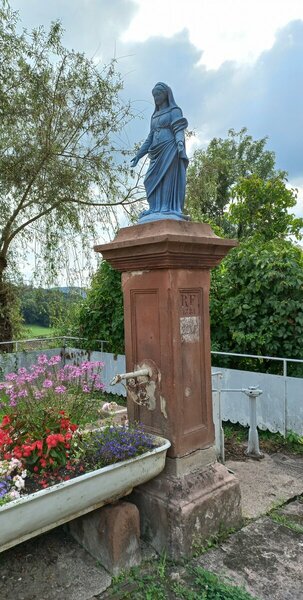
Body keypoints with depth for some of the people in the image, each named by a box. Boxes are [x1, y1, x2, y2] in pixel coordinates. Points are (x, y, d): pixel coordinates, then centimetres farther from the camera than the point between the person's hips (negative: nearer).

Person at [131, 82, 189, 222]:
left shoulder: (174, 110, 7)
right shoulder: (155, 116, 26)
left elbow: (179, 130, -9)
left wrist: (180, 142, -31)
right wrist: (138, 155, 15)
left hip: (170, 150, -6)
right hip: (158, 152, 7)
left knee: (169, 179, -17)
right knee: (154, 181, -6)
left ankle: (169, 211, -24)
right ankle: (156, 212, -13)